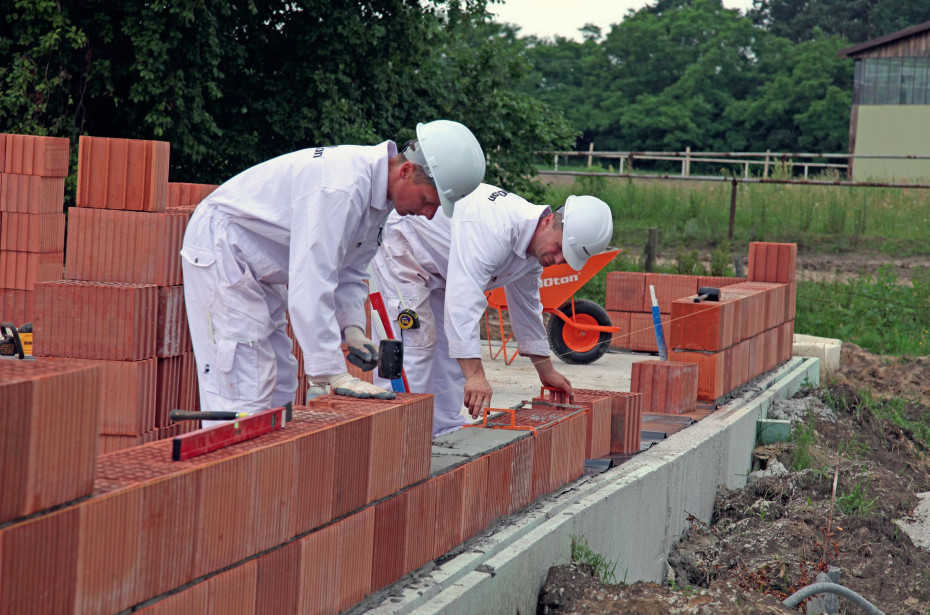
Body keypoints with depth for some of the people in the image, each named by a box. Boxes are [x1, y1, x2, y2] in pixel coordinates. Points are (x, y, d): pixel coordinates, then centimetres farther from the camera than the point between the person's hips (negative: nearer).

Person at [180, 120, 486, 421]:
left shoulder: (378, 194, 1)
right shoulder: (341, 185, -31)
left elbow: (349, 272, 12)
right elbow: (311, 281, -34)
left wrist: (352, 328, -6)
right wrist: (334, 373, -32)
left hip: (258, 269, 10)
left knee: (280, 389, 8)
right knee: (244, 389, -15)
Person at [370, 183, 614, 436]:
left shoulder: (534, 249, -6)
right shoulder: (492, 231, -39)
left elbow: (526, 305, 11)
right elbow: (463, 301, -47)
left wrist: (546, 370, 18)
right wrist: (474, 375, -51)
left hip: (435, 268, 10)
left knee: (451, 342, 8)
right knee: (414, 340, -19)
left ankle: (446, 428, 13)